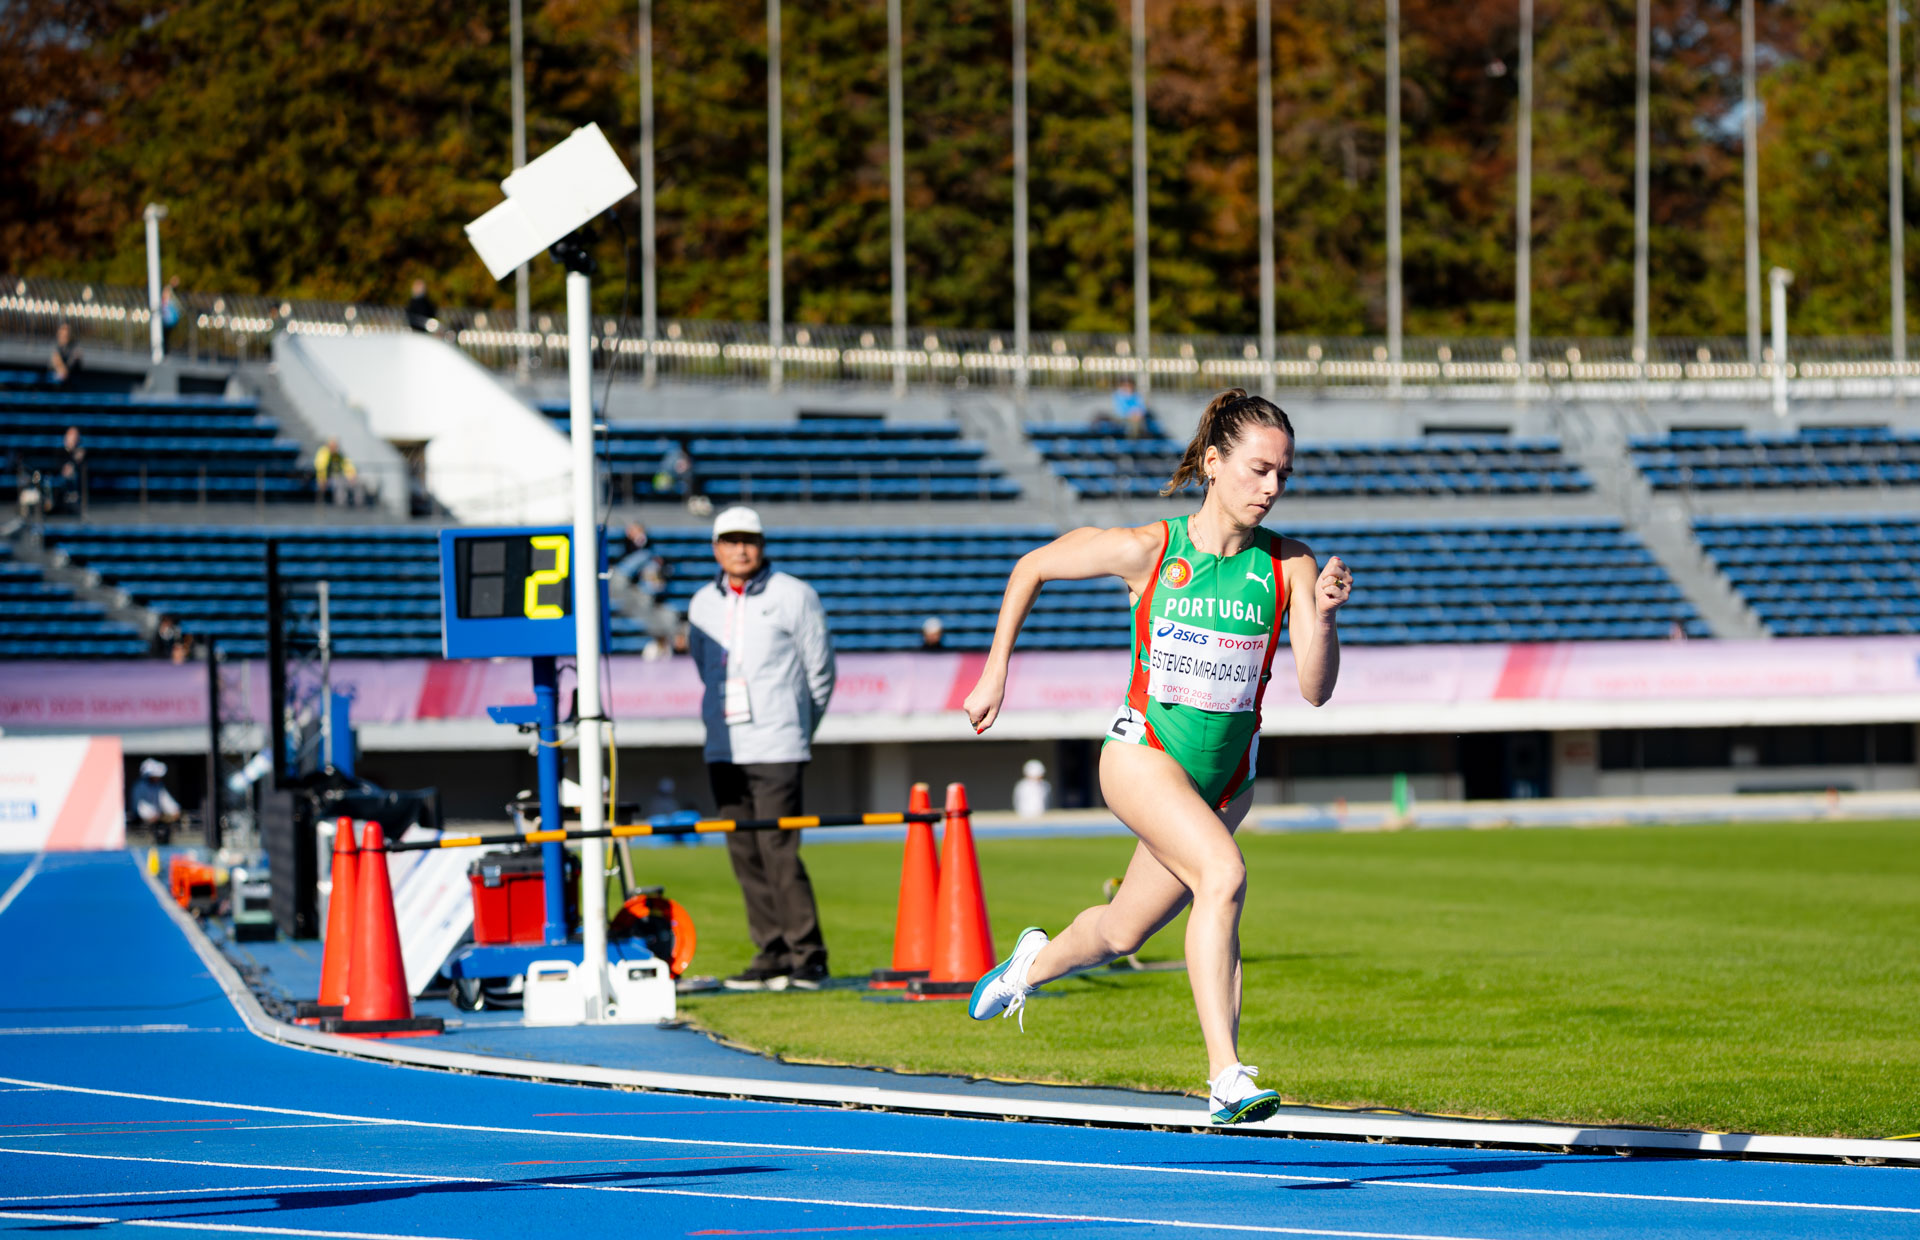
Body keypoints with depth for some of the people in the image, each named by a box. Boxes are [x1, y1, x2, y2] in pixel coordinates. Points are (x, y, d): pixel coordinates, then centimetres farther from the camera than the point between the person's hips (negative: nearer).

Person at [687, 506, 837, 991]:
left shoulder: (793, 596, -1)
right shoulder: (702, 604, 12)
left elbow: (820, 672, 6)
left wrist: (799, 730, 12)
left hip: (777, 748, -5)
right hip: (723, 748, 5)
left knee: (779, 849, -11)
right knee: (744, 854, 4)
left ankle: (807, 957, -7)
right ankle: (772, 955, 9)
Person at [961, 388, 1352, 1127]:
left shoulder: (1290, 566, -8)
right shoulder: (1147, 551, -12)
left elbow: (1315, 690, -14)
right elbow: (1031, 568, 3)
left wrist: (1322, 617, -31)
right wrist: (995, 673, 4)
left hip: (1225, 773, 4)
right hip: (1143, 753, -4)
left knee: (1122, 933, 17)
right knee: (1223, 874, -31)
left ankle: (1037, 961, 53)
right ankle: (1226, 1079, -34)